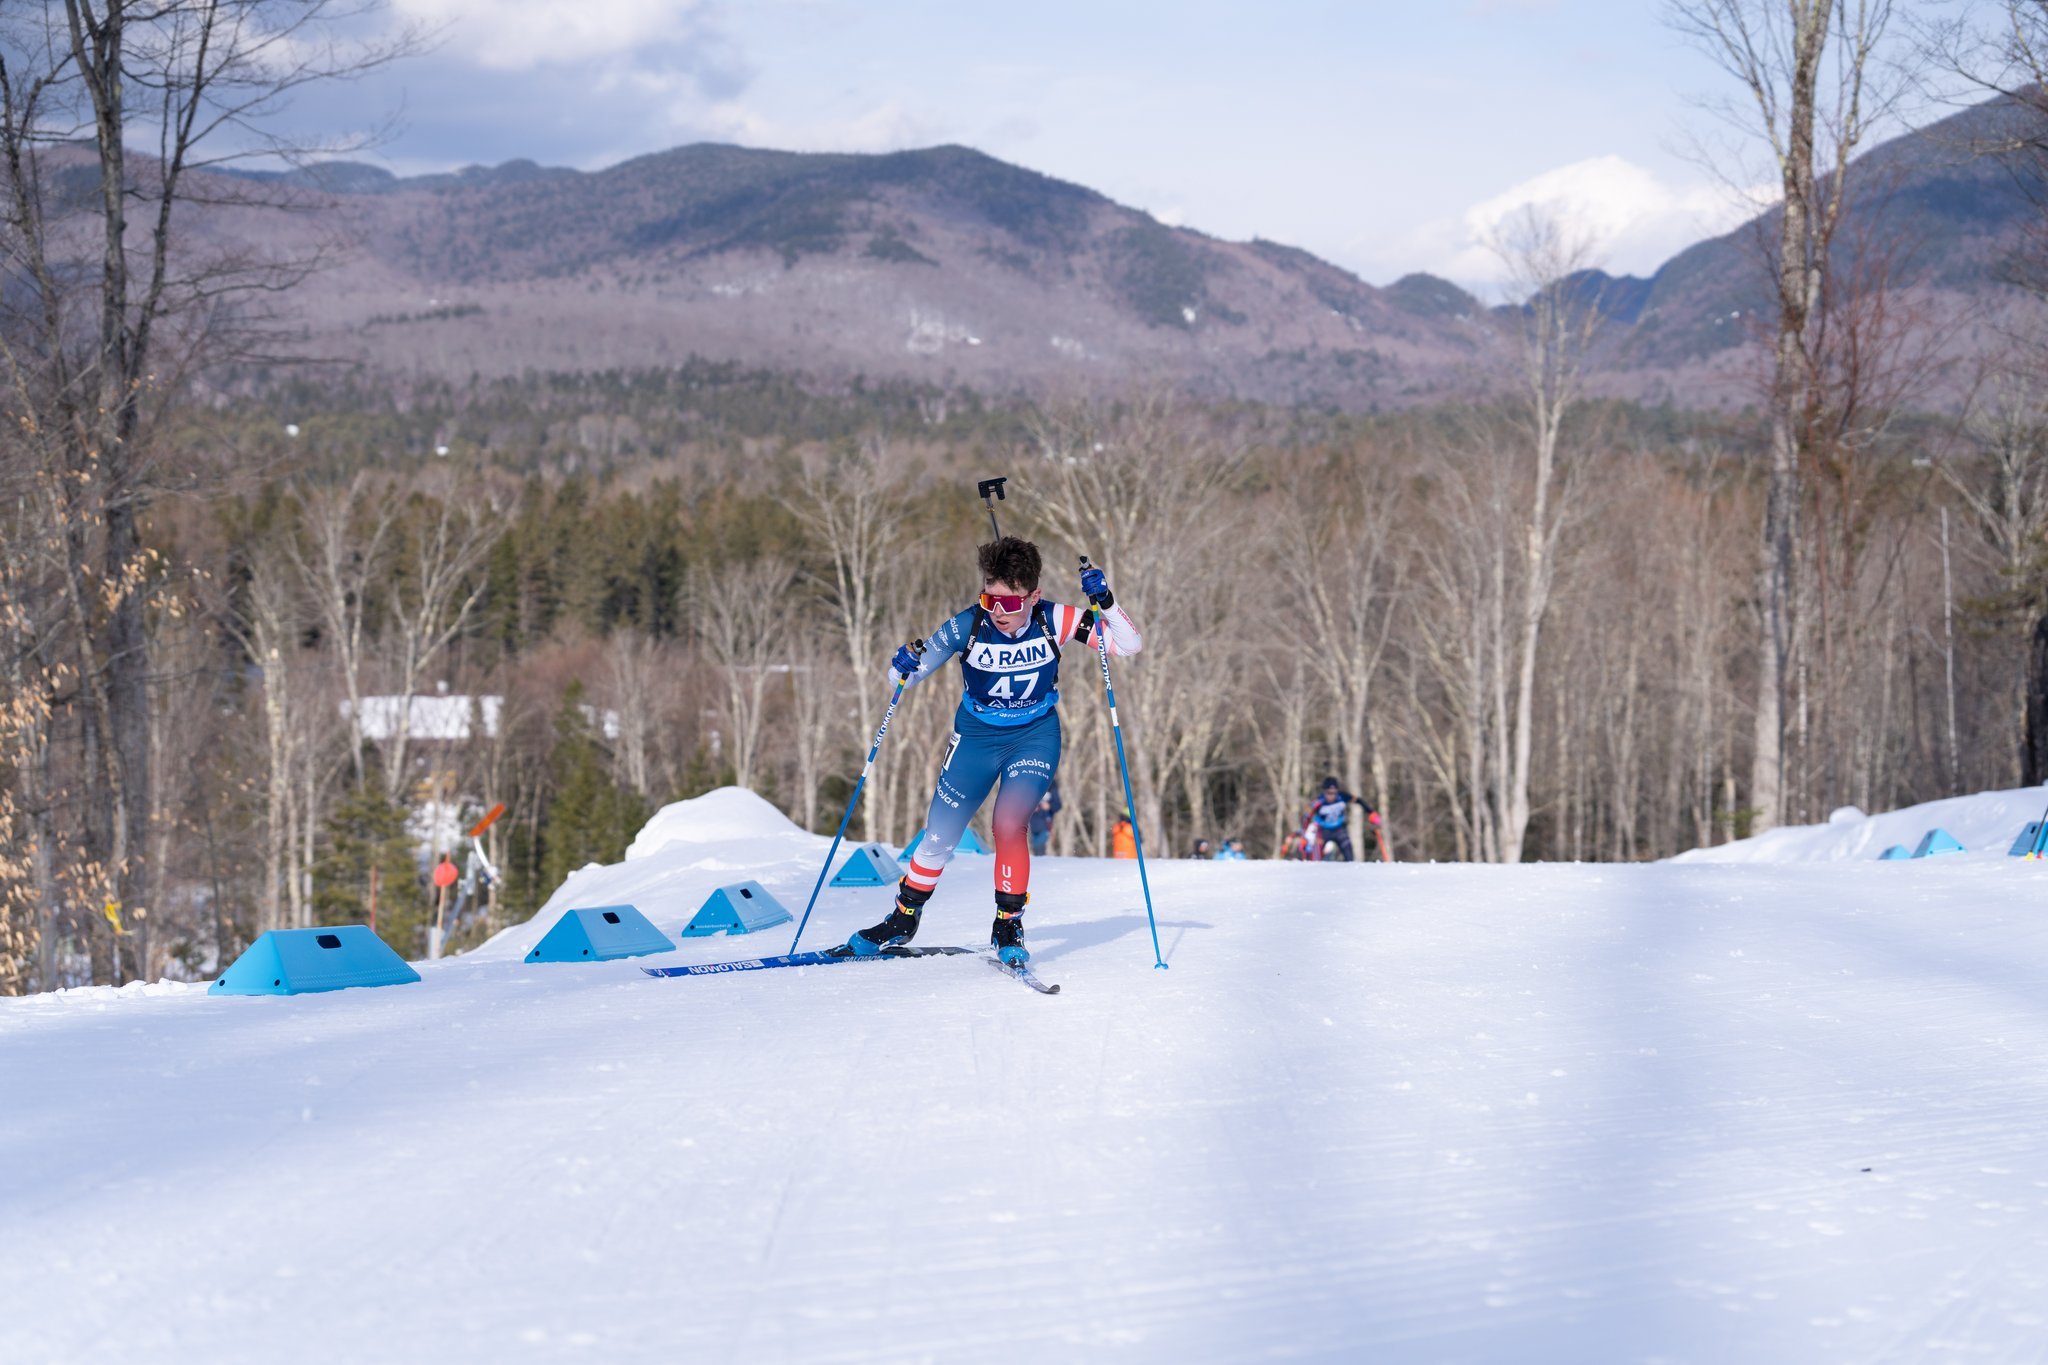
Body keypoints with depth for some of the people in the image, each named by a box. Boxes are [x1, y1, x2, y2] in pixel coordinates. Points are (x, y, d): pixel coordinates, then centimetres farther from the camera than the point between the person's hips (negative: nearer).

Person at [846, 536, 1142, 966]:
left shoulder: (1053, 621, -20)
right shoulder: (967, 626, -22)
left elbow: (1130, 645, -18)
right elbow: (912, 673, -12)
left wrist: (1105, 602, -34)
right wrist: (904, 666, -36)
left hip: (1035, 737, -1)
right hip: (976, 737, 1)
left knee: (1009, 822, -25)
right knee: (939, 838, 6)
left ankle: (1009, 924, -7)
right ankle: (904, 919, 30)